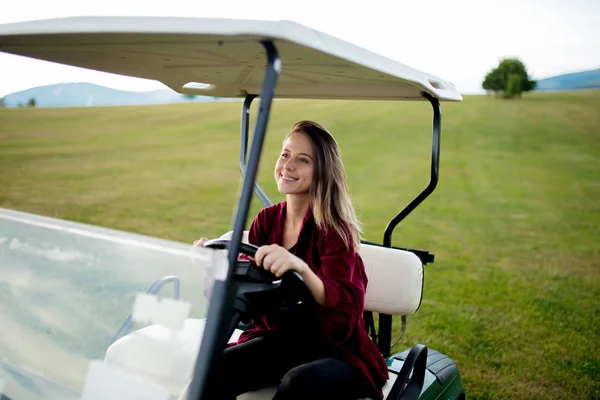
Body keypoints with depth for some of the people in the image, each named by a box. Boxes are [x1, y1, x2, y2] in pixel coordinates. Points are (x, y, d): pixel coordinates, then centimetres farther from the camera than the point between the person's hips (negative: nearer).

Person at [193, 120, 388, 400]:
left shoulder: (334, 229, -14)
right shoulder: (267, 219, 2)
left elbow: (345, 307, -27)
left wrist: (301, 267, -45)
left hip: (336, 351, -4)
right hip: (277, 338, 4)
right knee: (211, 371, -21)